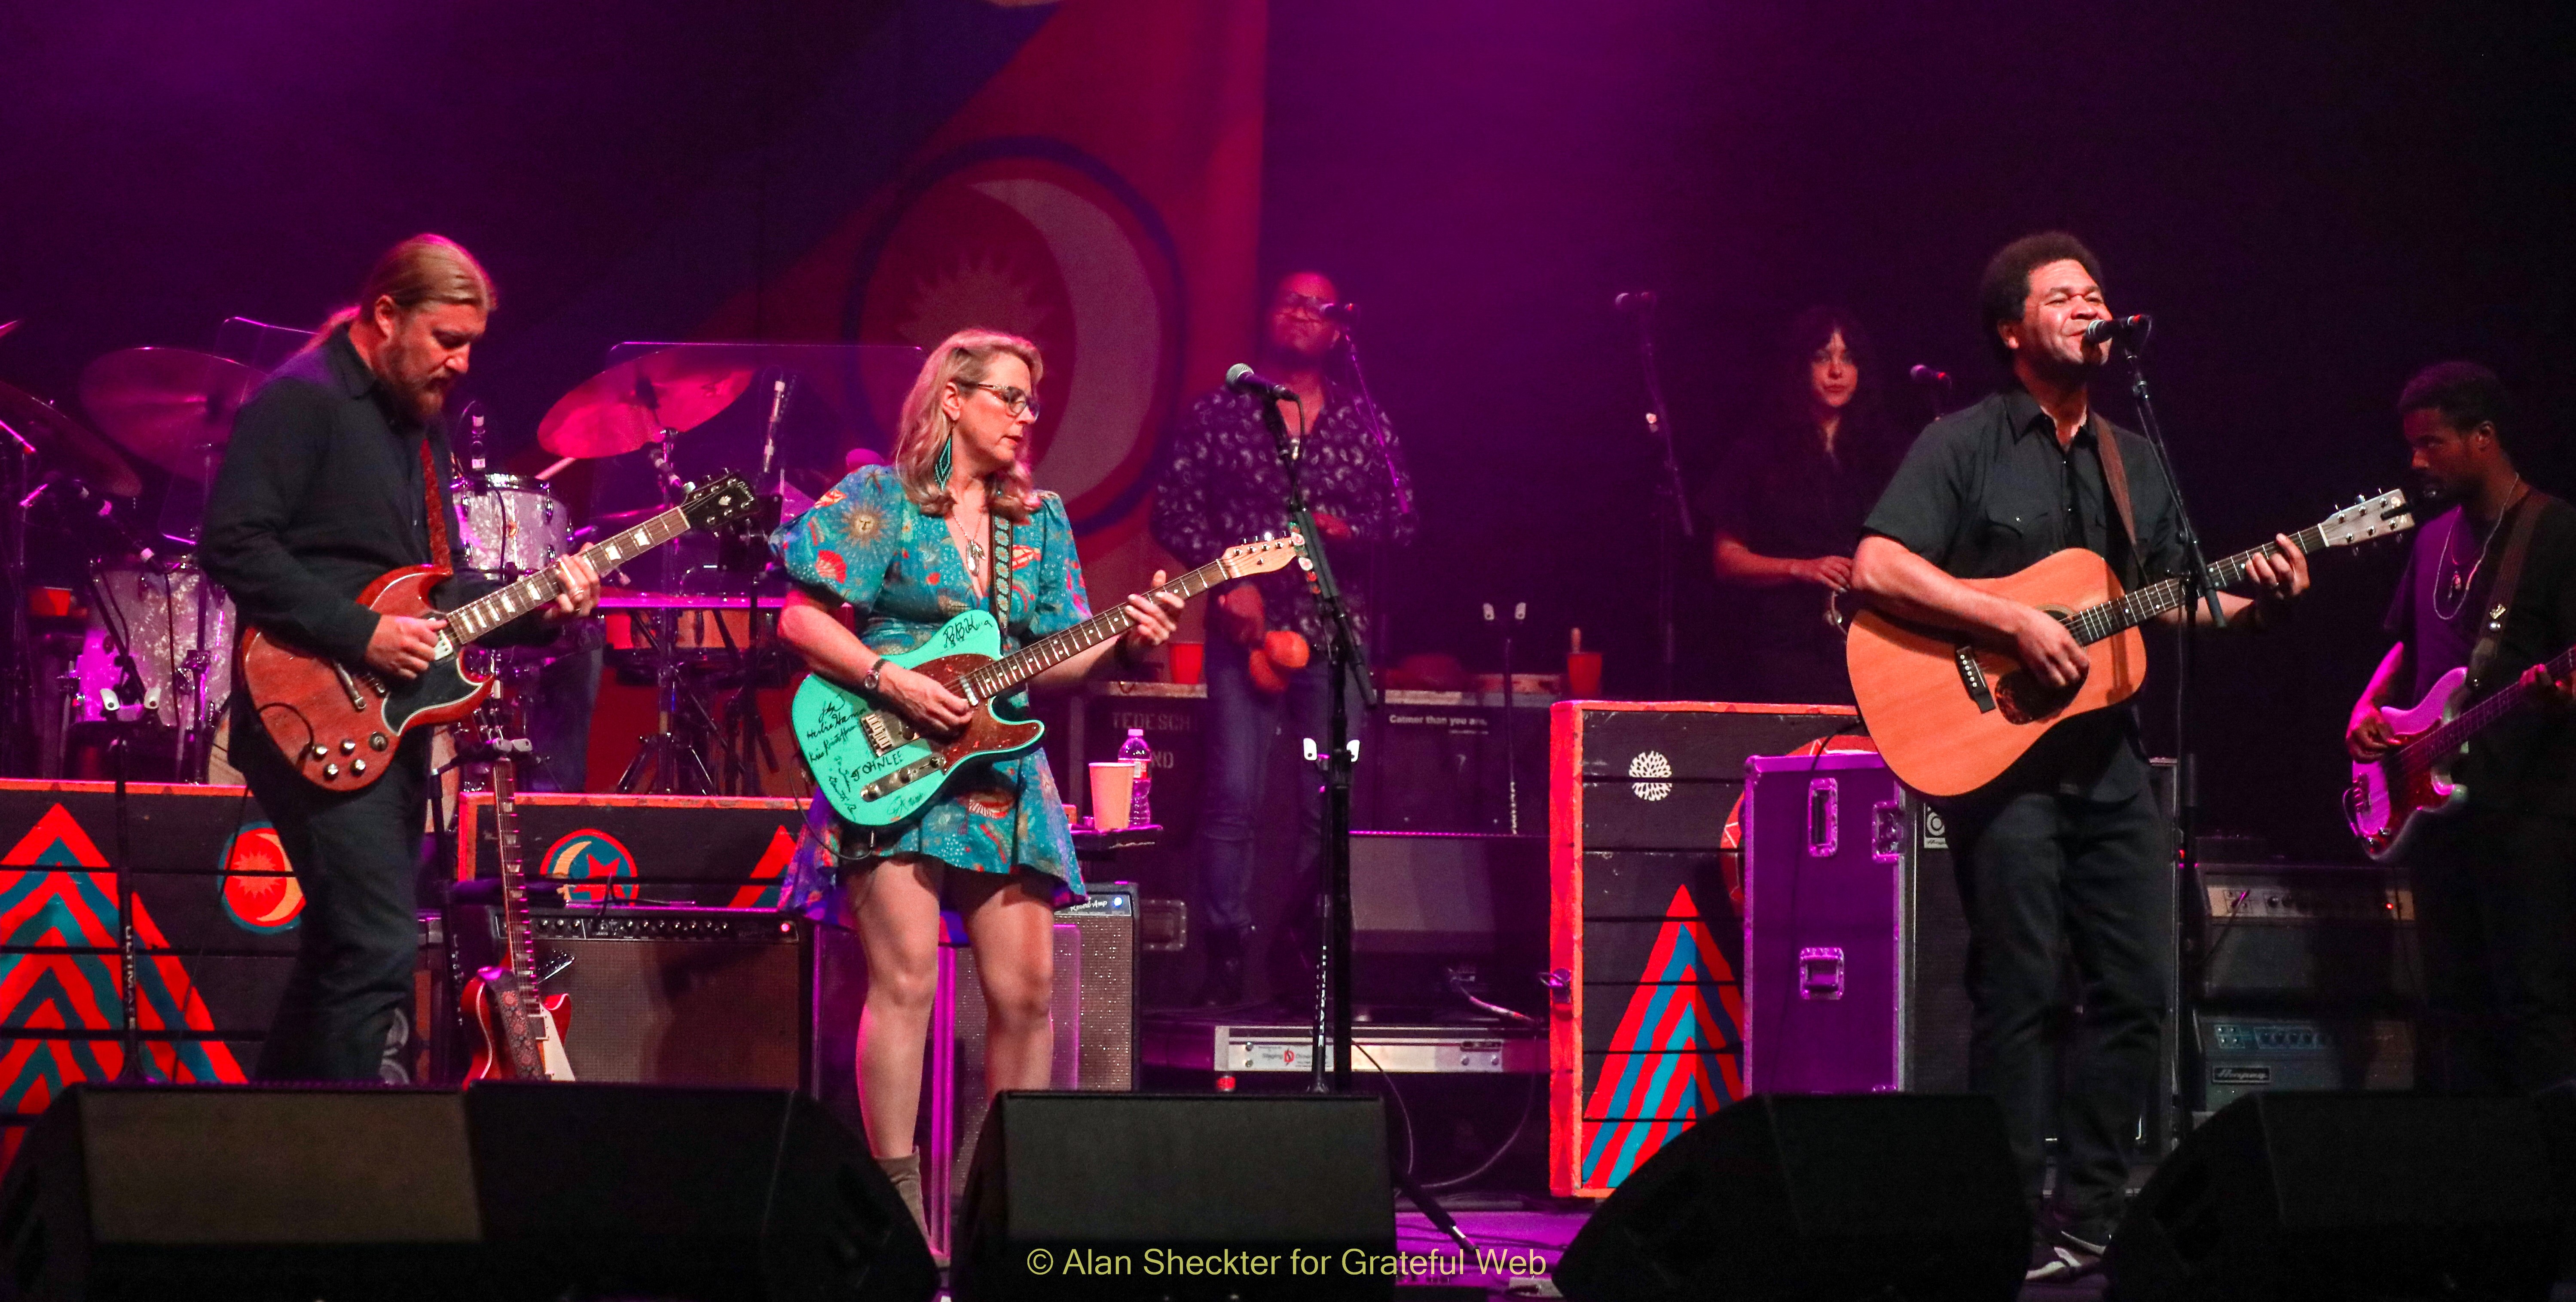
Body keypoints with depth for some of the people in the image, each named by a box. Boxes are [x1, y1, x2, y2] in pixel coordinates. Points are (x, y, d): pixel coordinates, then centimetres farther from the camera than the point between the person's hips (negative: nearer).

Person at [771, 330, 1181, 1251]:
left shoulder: (1041, 519, 16)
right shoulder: (878, 500, 1)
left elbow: (1050, 665, 13)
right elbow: (800, 619, -5)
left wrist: (1121, 644, -6)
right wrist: (893, 683, -15)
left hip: (1000, 771, 5)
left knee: (1026, 988, 0)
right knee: (906, 980, -12)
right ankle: (900, 1206, -9)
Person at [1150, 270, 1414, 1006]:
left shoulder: (1363, 421, 11)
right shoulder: (1219, 412, 6)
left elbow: (1402, 520, 10)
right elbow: (1172, 511, 3)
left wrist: (1348, 533, -10)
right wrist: (1228, 580, -9)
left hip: (1335, 632, 2)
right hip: (1246, 626, -2)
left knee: (1328, 802, 1)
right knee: (1234, 793, -11)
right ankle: (1226, 958, -7)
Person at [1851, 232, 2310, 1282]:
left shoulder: (2135, 463, 17)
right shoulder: (1964, 444, -3)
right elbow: (1876, 568, -14)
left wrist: (2252, 600, -1)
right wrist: (2014, 622, -19)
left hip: (2109, 753, 6)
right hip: (1998, 750, -6)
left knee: (2134, 991, 4)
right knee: (2019, 993, -6)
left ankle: (2091, 1214, 13)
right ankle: (2019, 1227, 0)